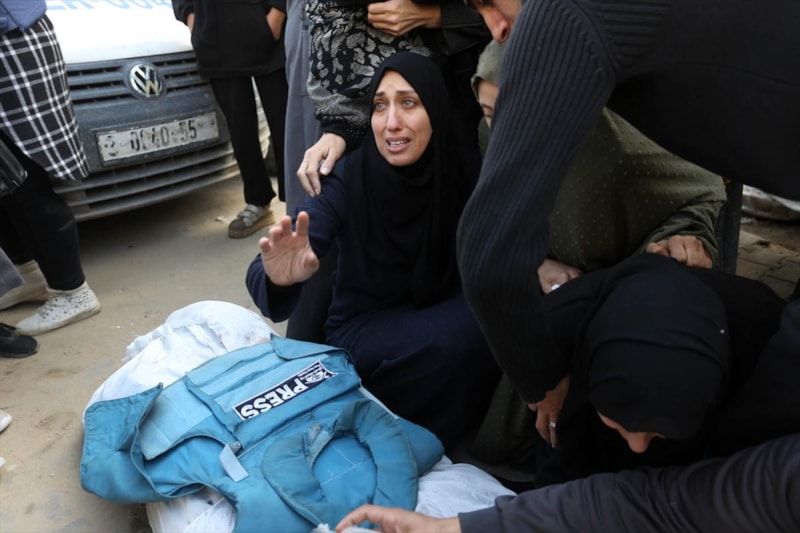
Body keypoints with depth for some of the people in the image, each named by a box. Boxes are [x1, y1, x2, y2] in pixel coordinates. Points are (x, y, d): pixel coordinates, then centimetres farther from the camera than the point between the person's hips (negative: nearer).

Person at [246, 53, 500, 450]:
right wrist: (279, 277, -53)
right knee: (457, 338, -31)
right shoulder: (350, 178, -22)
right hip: (361, 330, -4)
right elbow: (258, 274, -29)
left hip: (433, 316, 4)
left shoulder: (457, 172, -12)